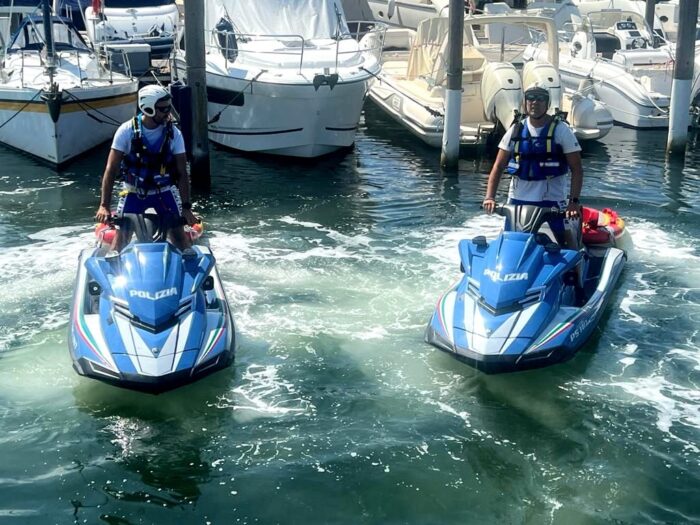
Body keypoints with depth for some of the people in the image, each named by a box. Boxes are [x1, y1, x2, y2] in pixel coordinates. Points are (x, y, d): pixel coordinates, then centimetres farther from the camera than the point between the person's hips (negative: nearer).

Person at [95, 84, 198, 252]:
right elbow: (111, 169, -15)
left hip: (164, 192, 1)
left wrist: (186, 207, -18)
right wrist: (104, 206, -22)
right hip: (133, 192, -1)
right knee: (121, 237, -3)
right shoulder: (127, 131, -15)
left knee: (179, 235, -5)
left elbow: (182, 173, -9)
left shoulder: (174, 133, -12)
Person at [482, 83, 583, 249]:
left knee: (569, 244, -5)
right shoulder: (515, 130, 5)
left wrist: (574, 201, -18)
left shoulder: (560, 130, -4)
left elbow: (577, 169, -6)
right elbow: (498, 167, 6)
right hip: (518, 197, 3)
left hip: (553, 197, -3)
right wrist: (489, 197, -7)